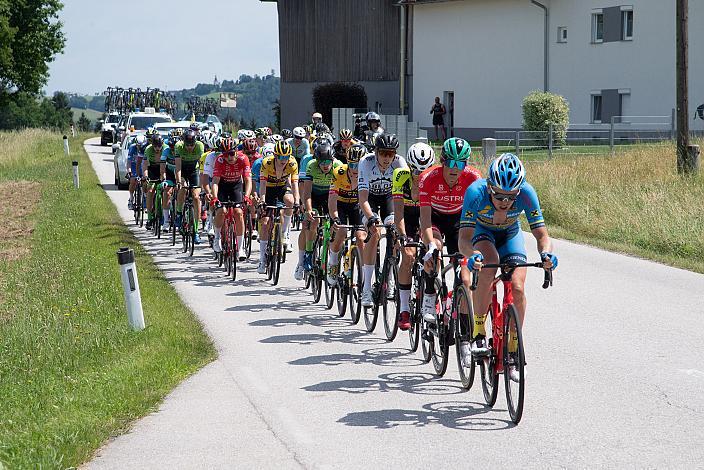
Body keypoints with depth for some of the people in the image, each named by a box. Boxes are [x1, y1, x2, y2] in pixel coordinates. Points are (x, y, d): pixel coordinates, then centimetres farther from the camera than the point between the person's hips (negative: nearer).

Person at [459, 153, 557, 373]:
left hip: (510, 235, 2)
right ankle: (478, 333, -22)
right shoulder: (476, 191, -37)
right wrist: (472, 255, -60)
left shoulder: (526, 193, -33)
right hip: (481, 232, -2)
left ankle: (513, 351, -3)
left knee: (517, 288, -18)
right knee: (489, 264, -34)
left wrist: (546, 253, -52)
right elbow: (464, 239, -39)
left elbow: (541, 234, -31)